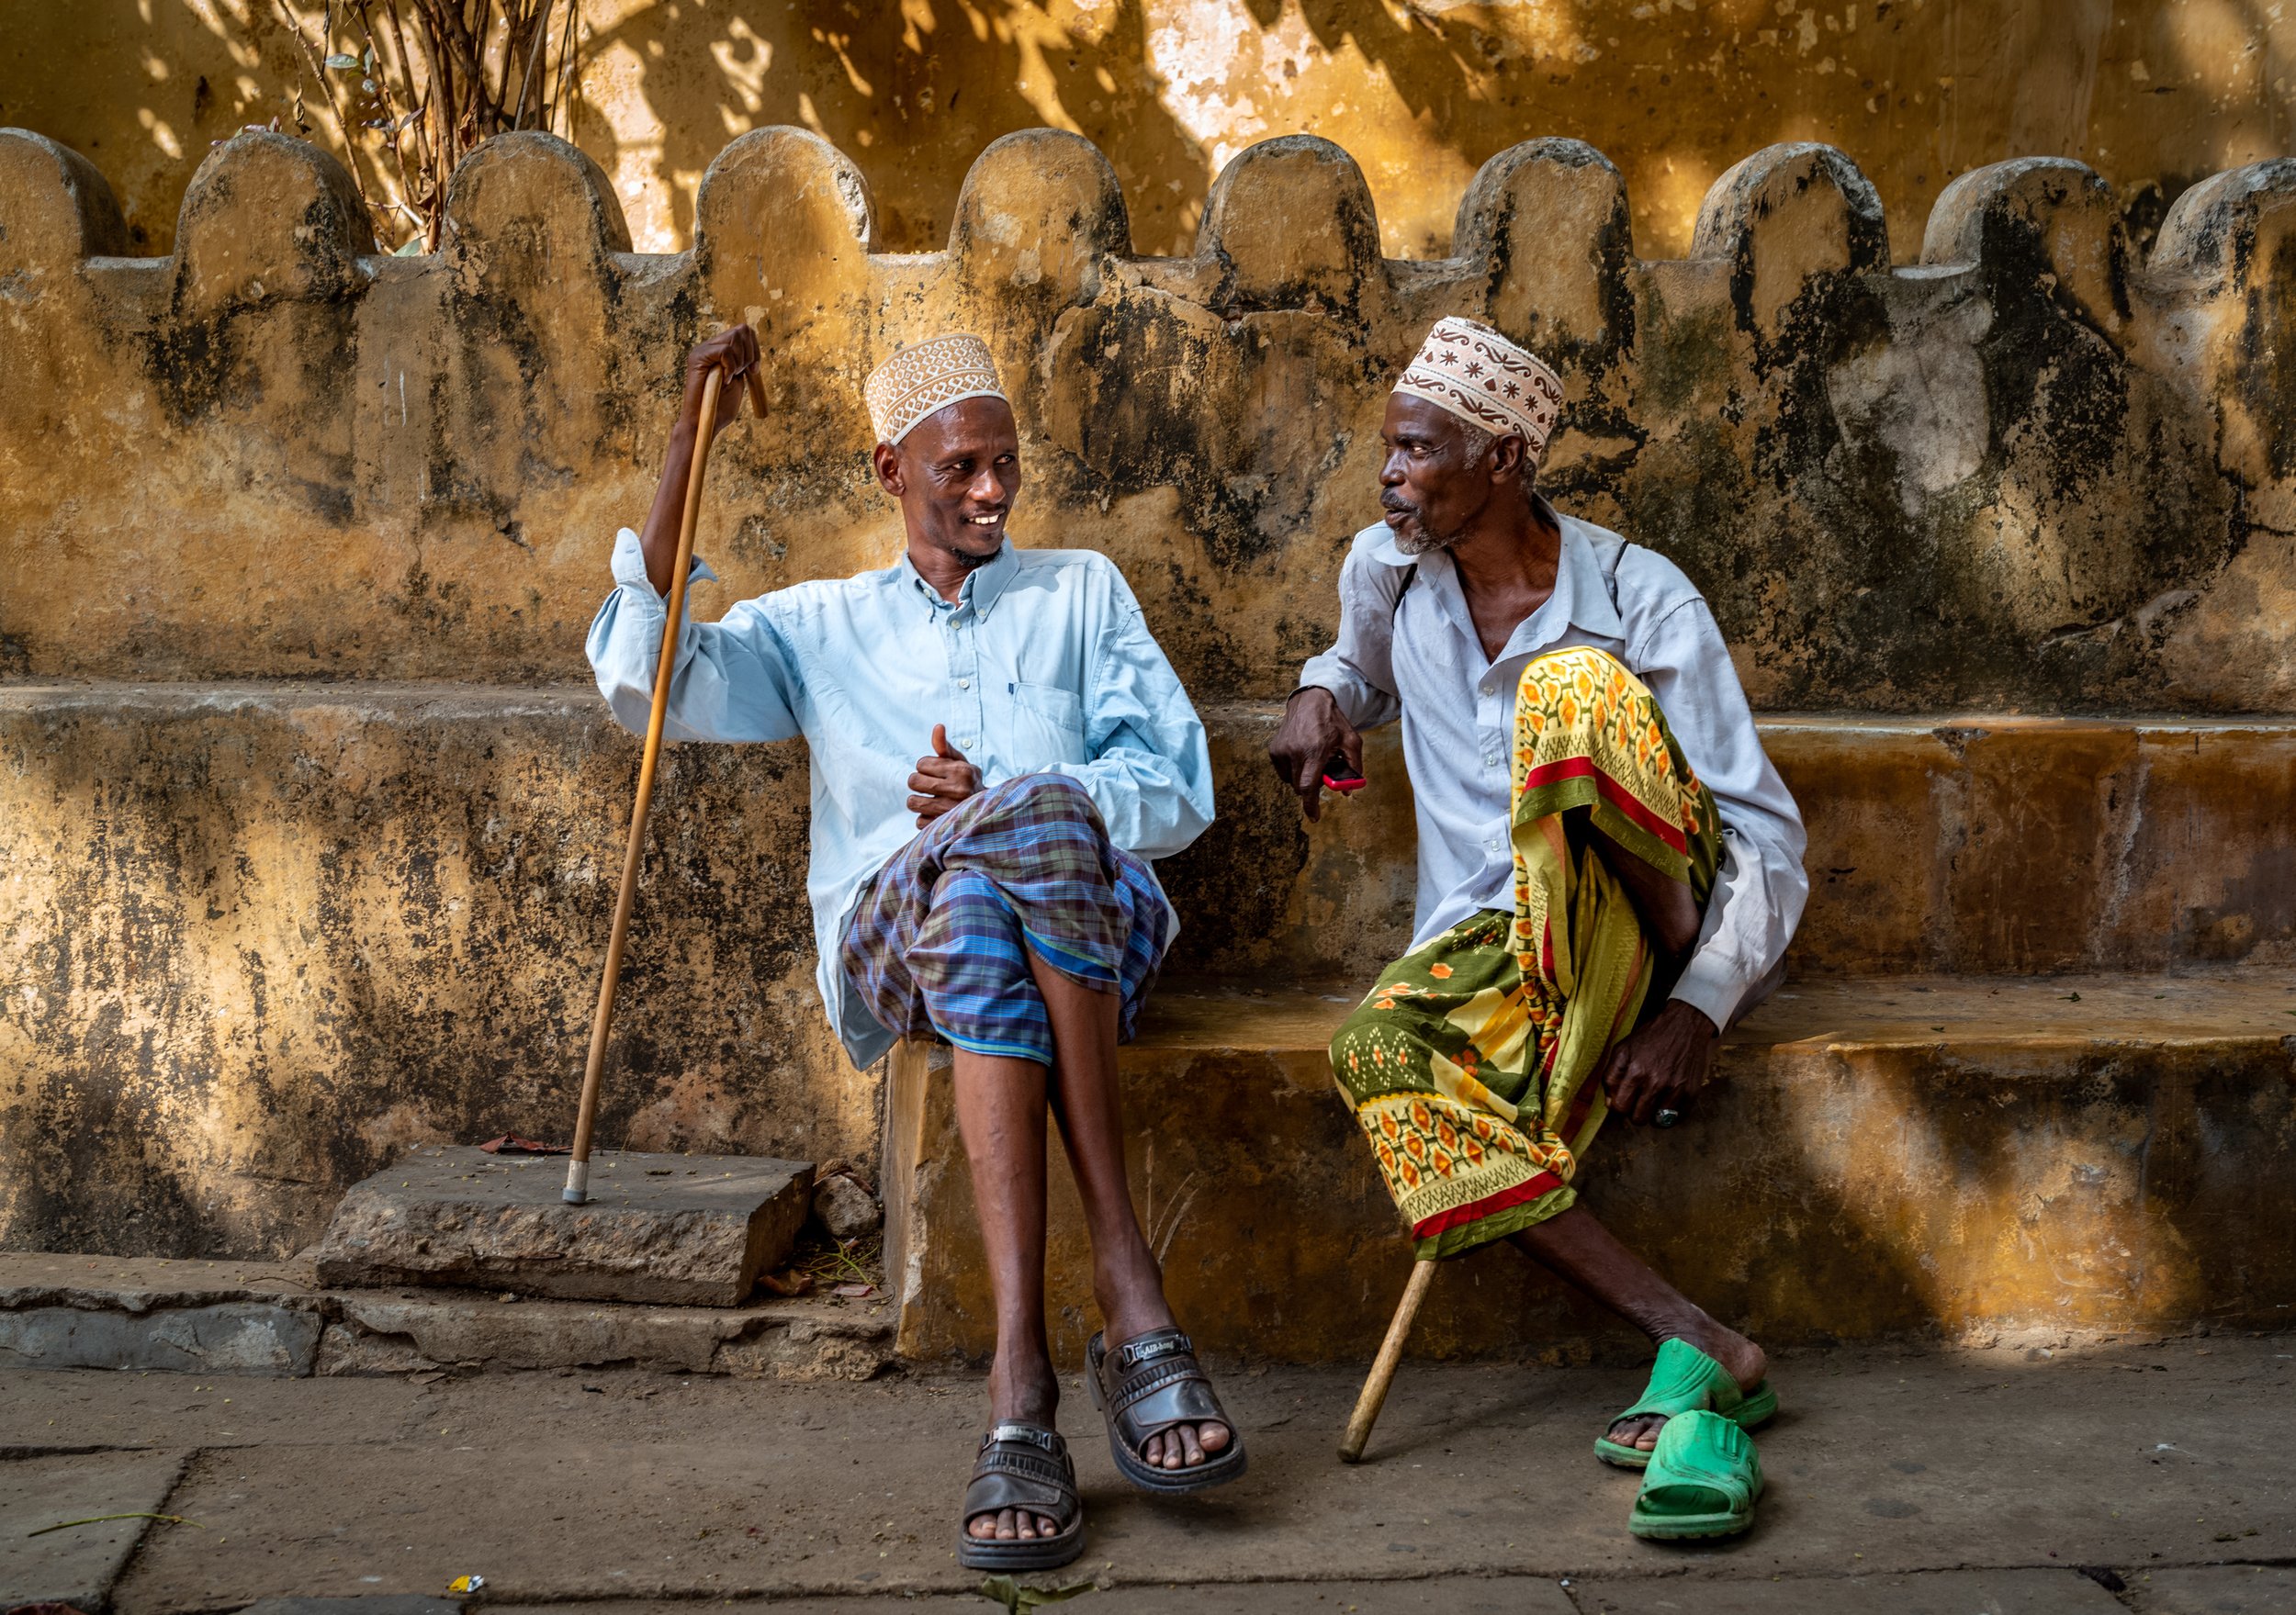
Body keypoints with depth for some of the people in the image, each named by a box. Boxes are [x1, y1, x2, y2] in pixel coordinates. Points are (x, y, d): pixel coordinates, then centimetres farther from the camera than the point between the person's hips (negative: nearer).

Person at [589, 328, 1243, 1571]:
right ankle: (1129, 1298, -47)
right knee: (973, 884, -38)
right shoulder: (822, 627, 27)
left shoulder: (1081, 592, 26)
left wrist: (1003, 805, -5)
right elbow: (645, 682, 9)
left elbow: (1177, 792, 14)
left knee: (1041, 813, -38)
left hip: (1094, 927, 0)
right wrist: (688, 440, 4)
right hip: (893, 937, 0)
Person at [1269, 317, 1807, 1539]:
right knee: (1382, 1050, -34)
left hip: (1639, 920, -4)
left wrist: (1699, 1008, -26)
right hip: (1490, 938, 4)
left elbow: (1770, 839, -10)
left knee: (1571, 690, -32)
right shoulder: (1385, 570, 6)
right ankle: (1693, 1348, -34)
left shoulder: (1640, 599, -8)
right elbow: (1365, 663, 32)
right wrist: (1321, 693, 5)